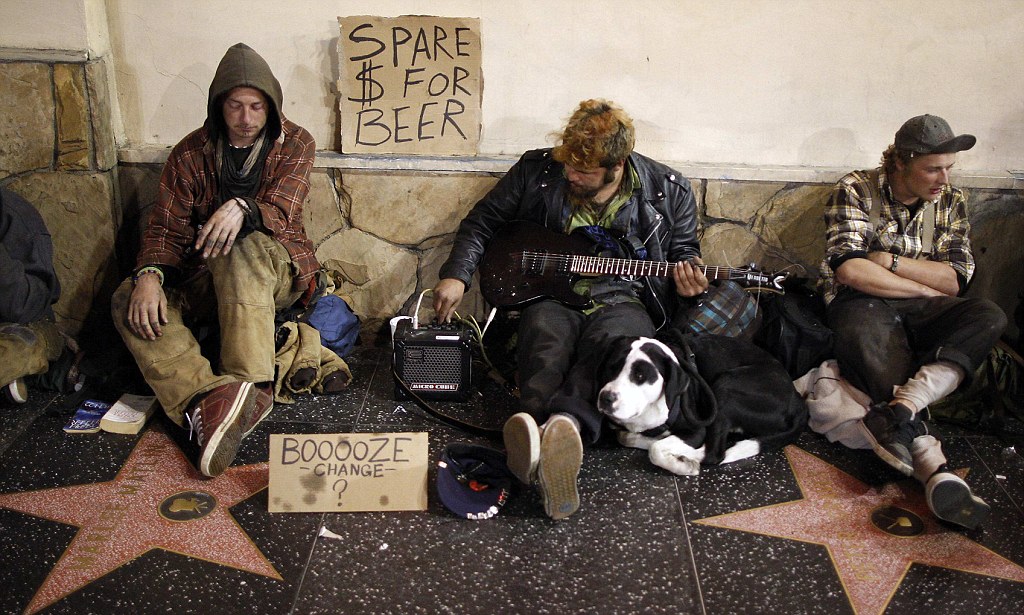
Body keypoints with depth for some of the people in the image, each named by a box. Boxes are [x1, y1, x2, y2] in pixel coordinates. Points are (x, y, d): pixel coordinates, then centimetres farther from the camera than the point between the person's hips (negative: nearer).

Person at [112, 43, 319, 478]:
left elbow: (280, 213, -15)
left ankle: (248, 385, -47)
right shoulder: (192, 152, 5)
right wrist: (150, 274, -23)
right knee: (129, 301, -23)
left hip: (276, 272, -3)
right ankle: (209, 397, -44)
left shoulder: (295, 143, -1)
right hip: (205, 282, 3)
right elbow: (166, 225, -2)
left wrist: (242, 209, -38)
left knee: (243, 247, -38)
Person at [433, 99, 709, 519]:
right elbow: (481, 223, 10)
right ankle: (535, 429, -61)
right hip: (551, 294, 1)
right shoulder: (536, 171, 1)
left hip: (623, 300, -1)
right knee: (546, 342, -36)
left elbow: (683, 249, 17)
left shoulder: (668, 191, 2)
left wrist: (686, 270, -8)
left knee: (613, 343, -38)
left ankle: (565, 423, -63)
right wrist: (456, 276, -4)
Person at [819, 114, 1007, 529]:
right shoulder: (856, 190, -4)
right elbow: (849, 270, -17)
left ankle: (897, 409, -46)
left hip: (920, 309, 5)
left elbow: (955, 279, -1)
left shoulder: (951, 202, 10)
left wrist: (888, 260, -11)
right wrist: (926, 287, -10)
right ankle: (937, 470, -48)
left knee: (989, 317, -25)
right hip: (862, 304, -4)